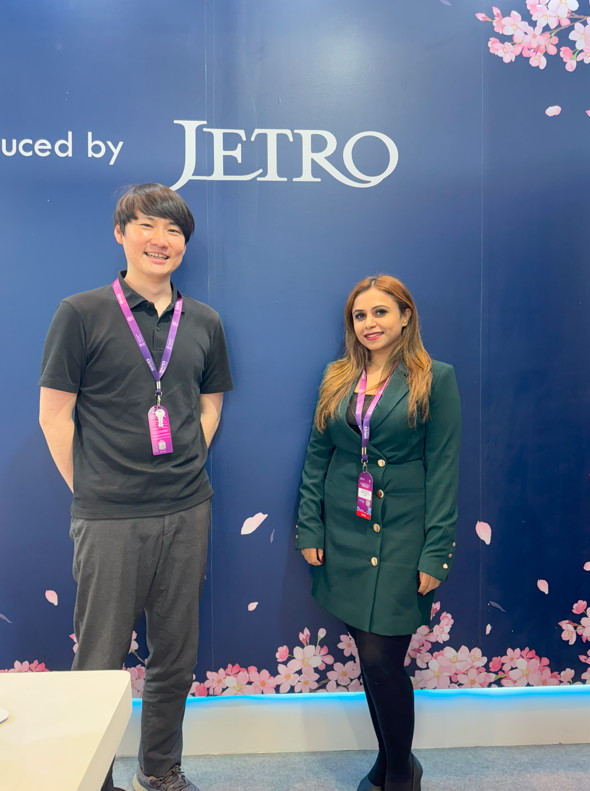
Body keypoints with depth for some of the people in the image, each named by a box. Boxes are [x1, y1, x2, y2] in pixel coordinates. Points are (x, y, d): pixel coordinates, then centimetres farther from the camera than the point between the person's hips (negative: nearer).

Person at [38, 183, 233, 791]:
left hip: (187, 513, 4)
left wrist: (187, 466, 7)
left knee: (175, 654, 16)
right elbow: (54, 414, -2)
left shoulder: (204, 322, 8)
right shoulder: (81, 314, -3)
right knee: (100, 661, 9)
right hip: (109, 518, -4)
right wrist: (90, 489, -2)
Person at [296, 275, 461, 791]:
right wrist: (309, 529, 3)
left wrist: (436, 552, -10)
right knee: (371, 657, 13)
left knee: (381, 657, -2)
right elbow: (317, 457, 8)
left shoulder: (435, 380, -5)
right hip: (345, 536, 4)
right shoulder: (337, 379, 7)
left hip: (401, 537, -4)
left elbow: (443, 470, -7)